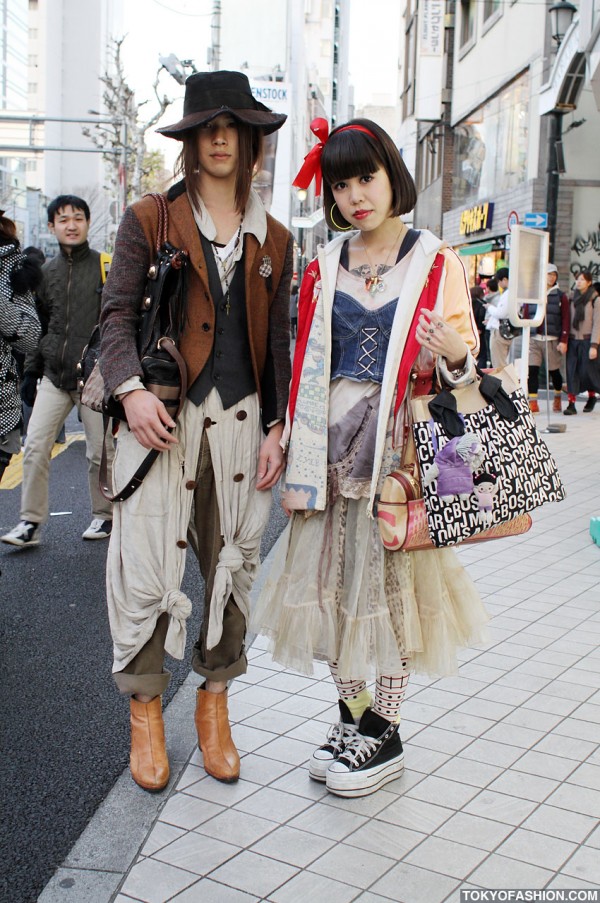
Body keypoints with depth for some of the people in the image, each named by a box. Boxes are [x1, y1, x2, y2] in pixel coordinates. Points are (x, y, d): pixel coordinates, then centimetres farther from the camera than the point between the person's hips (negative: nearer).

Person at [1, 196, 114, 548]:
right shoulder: (46, 272, 12)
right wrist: (31, 372, 14)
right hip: (54, 376, 4)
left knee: (100, 452, 3)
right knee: (35, 447, -3)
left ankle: (104, 515, 22)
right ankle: (31, 522, 5)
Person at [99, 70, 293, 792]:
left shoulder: (273, 240, 14)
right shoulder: (149, 220, 6)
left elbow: (277, 341, 15)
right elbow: (117, 313, 1)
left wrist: (276, 427, 7)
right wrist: (130, 388, -16)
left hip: (240, 421, 3)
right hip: (161, 416, -3)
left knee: (232, 565, 7)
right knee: (148, 564, -4)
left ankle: (214, 702, 24)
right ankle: (145, 711, 15)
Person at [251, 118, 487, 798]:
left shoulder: (435, 262, 1)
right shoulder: (324, 267, 11)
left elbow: (463, 357, 3)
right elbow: (307, 366, 13)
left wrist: (455, 354, -21)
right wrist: (297, 456, 7)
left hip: (400, 438, -4)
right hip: (334, 438, 4)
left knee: (391, 577, 0)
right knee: (335, 576, 6)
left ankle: (385, 730, 15)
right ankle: (351, 717, 22)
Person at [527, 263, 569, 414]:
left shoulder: (560, 296, 5)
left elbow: (566, 320, 2)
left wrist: (564, 341, -6)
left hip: (552, 339, -1)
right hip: (534, 339, 1)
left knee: (554, 371, 7)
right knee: (532, 370, -10)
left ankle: (558, 397, 31)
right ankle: (533, 403, -7)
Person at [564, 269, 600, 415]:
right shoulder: (572, 298, 9)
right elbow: (567, 320, 9)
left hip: (587, 340, -3)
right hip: (573, 339, 3)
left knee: (587, 370, 2)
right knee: (572, 371, -4)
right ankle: (571, 403, -5)